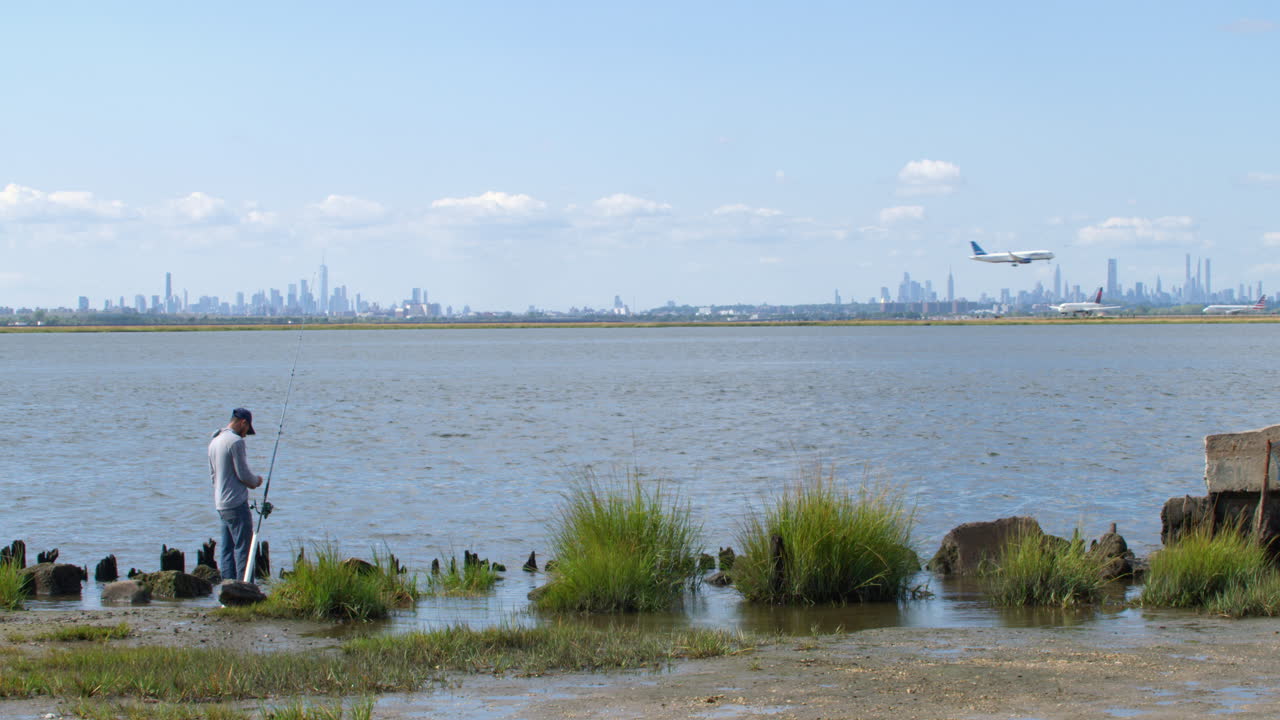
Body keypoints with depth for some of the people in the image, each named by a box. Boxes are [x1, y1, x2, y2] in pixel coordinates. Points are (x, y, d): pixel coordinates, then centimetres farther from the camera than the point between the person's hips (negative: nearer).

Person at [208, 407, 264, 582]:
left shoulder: (214, 441, 14)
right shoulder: (236, 441, -13)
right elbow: (243, 474, -15)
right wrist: (256, 481, 5)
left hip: (220, 503, 9)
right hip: (236, 503, -9)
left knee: (227, 548, 9)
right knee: (243, 548, -8)